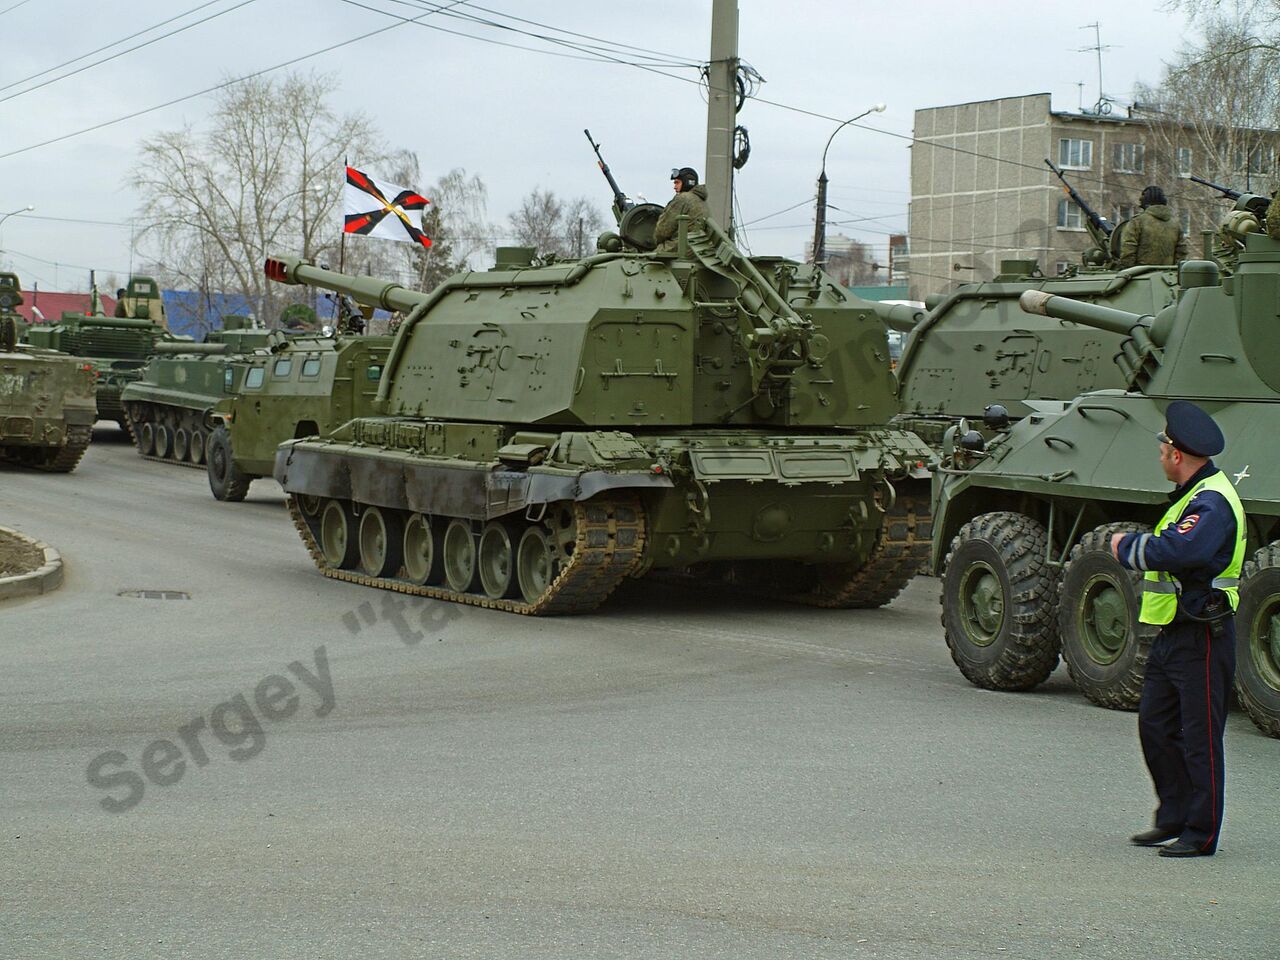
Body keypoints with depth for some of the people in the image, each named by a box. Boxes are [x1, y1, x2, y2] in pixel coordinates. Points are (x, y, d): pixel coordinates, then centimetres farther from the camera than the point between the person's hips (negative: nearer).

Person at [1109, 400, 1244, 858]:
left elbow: (1176, 550, -34)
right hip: (1172, 633, 10)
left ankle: (1200, 834, 7)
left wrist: (1127, 546, -20)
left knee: (1199, 739, -2)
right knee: (1156, 726, 14)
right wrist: (1133, 545, 4)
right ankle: (1174, 819, 25)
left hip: (1203, 637, -10)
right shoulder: (1192, 496, 15)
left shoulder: (1213, 503, -19)